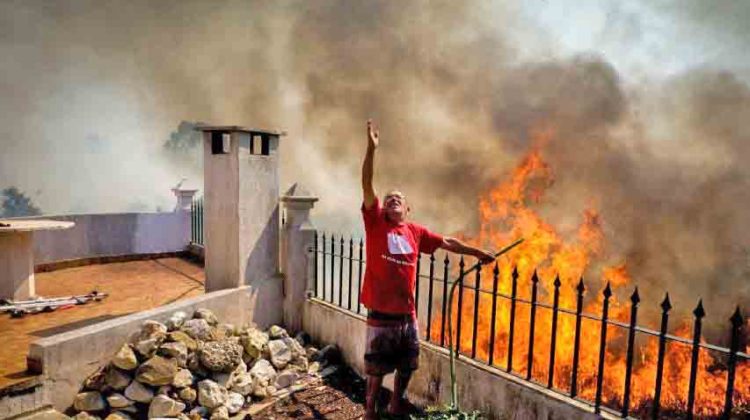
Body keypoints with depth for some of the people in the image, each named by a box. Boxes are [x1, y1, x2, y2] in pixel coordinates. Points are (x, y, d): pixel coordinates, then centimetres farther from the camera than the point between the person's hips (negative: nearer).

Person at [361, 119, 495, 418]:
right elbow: (367, 186, -15)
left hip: (407, 315, 4)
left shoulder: (415, 231, 6)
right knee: (376, 368, 8)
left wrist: (478, 252, 21)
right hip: (381, 315, -4)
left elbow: (447, 243, 16)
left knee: (407, 366, 19)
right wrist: (371, 149, -24)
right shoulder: (375, 223, -5)